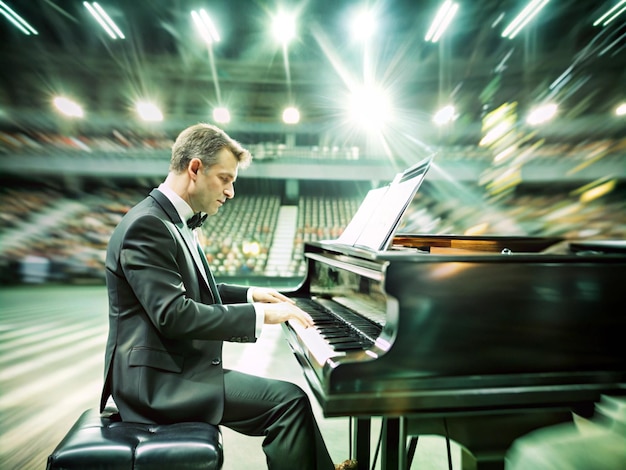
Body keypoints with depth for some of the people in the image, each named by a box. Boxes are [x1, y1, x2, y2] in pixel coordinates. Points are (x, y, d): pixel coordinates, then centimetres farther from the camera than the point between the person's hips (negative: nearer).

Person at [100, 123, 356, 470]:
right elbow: (173, 314, -26)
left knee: (288, 399, 7)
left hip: (177, 369, 10)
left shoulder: (172, 220, 13)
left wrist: (249, 294, 13)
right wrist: (258, 314, -23)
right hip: (158, 380, -10)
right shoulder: (147, 225, -18)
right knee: (289, 401, -16)